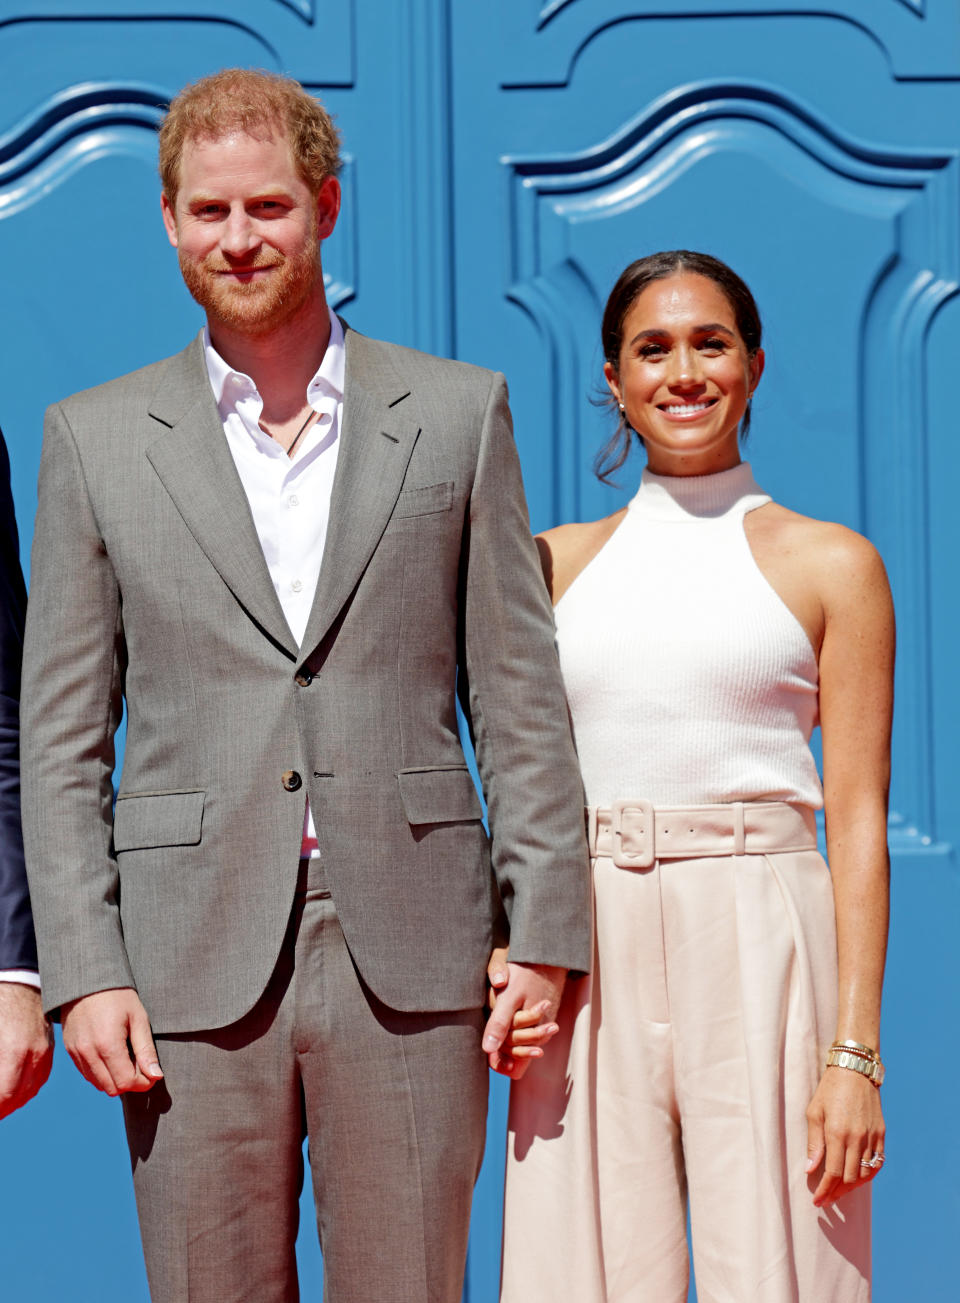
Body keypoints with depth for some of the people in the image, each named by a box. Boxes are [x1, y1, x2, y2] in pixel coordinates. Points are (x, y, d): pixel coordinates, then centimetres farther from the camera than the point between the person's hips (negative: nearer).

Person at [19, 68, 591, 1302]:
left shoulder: (458, 412, 7)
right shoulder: (94, 438, 7)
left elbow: (520, 699, 7)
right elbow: (61, 737, 5)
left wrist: (544, 934, 1)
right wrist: (83, 972, -3)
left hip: (411, 963, 0)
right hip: (194, 965, 0)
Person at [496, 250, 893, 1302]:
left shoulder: (829, 564, 5)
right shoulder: (555, 564, 14)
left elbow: (858, 820, 0)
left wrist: (855, 1050, -8)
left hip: (760, 951, -2)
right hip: (587, 961, 3)